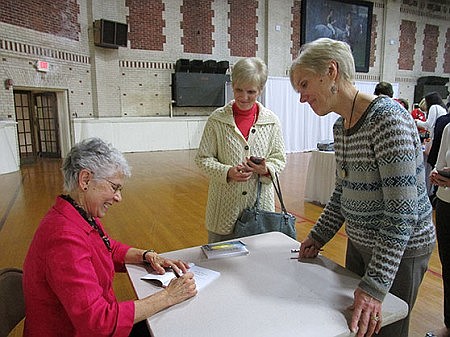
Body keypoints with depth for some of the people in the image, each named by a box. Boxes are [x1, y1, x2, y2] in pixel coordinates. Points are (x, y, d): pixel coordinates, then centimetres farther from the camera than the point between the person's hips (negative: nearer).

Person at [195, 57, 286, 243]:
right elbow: (203, 158, -2)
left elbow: (279, 158, 7)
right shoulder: (217, 119, -4)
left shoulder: (271, 121, 1)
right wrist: (227, 172, -19)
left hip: (260, 202, 1)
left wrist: (266, 169, -14)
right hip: (224, 207, -1)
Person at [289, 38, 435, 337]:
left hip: (400, 249, -8)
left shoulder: (387, 118, -24)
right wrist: (318, 237, 6)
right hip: (359, 242, 8)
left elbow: (402, 212, -27)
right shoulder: (341, 127, 3)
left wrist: (375, 286, -28)